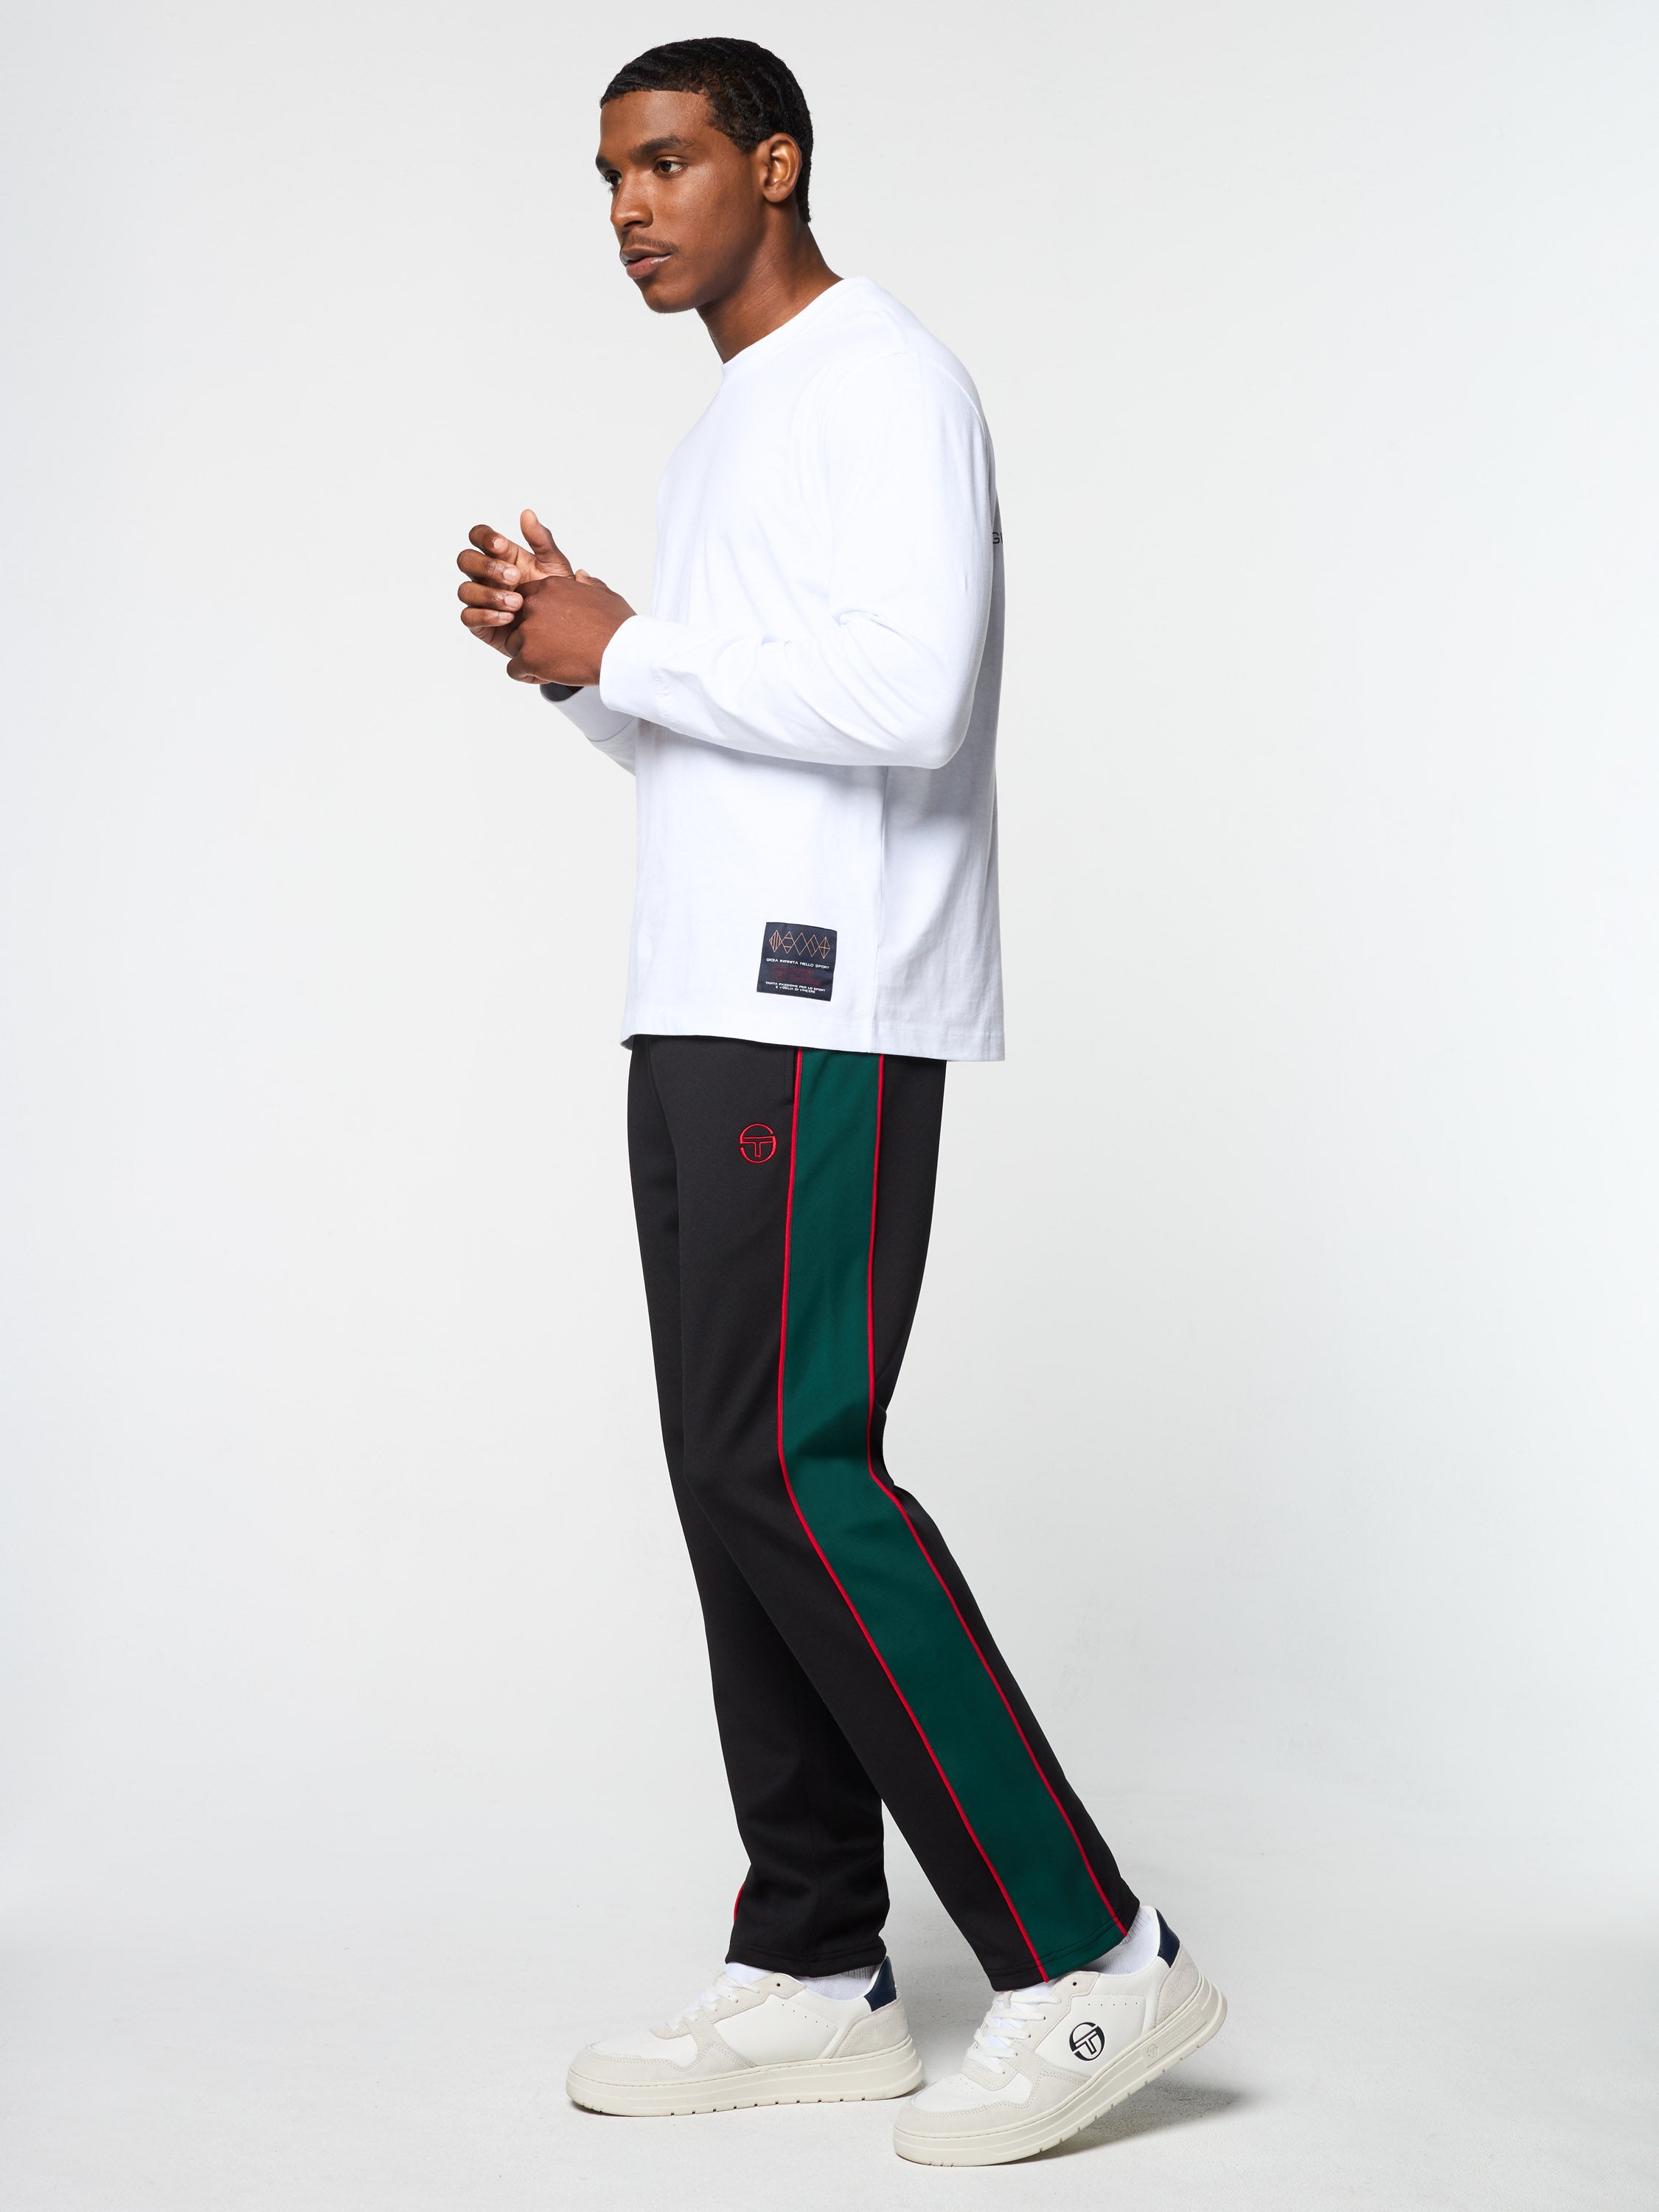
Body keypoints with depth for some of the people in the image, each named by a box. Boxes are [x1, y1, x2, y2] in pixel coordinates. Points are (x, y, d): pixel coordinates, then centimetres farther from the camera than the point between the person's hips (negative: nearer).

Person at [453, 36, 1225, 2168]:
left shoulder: (886, 382, -7)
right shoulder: (730, 429, 23)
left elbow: (906, 698, -22)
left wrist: (623, 650, -12)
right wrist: (566, 650, 9)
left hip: (829, 1014, -10)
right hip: (708, 1012, 10)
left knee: (788, 1465, -15)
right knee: (740, 1472, 7)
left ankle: (1084, 1955, -8)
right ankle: (814, 1976, 12)